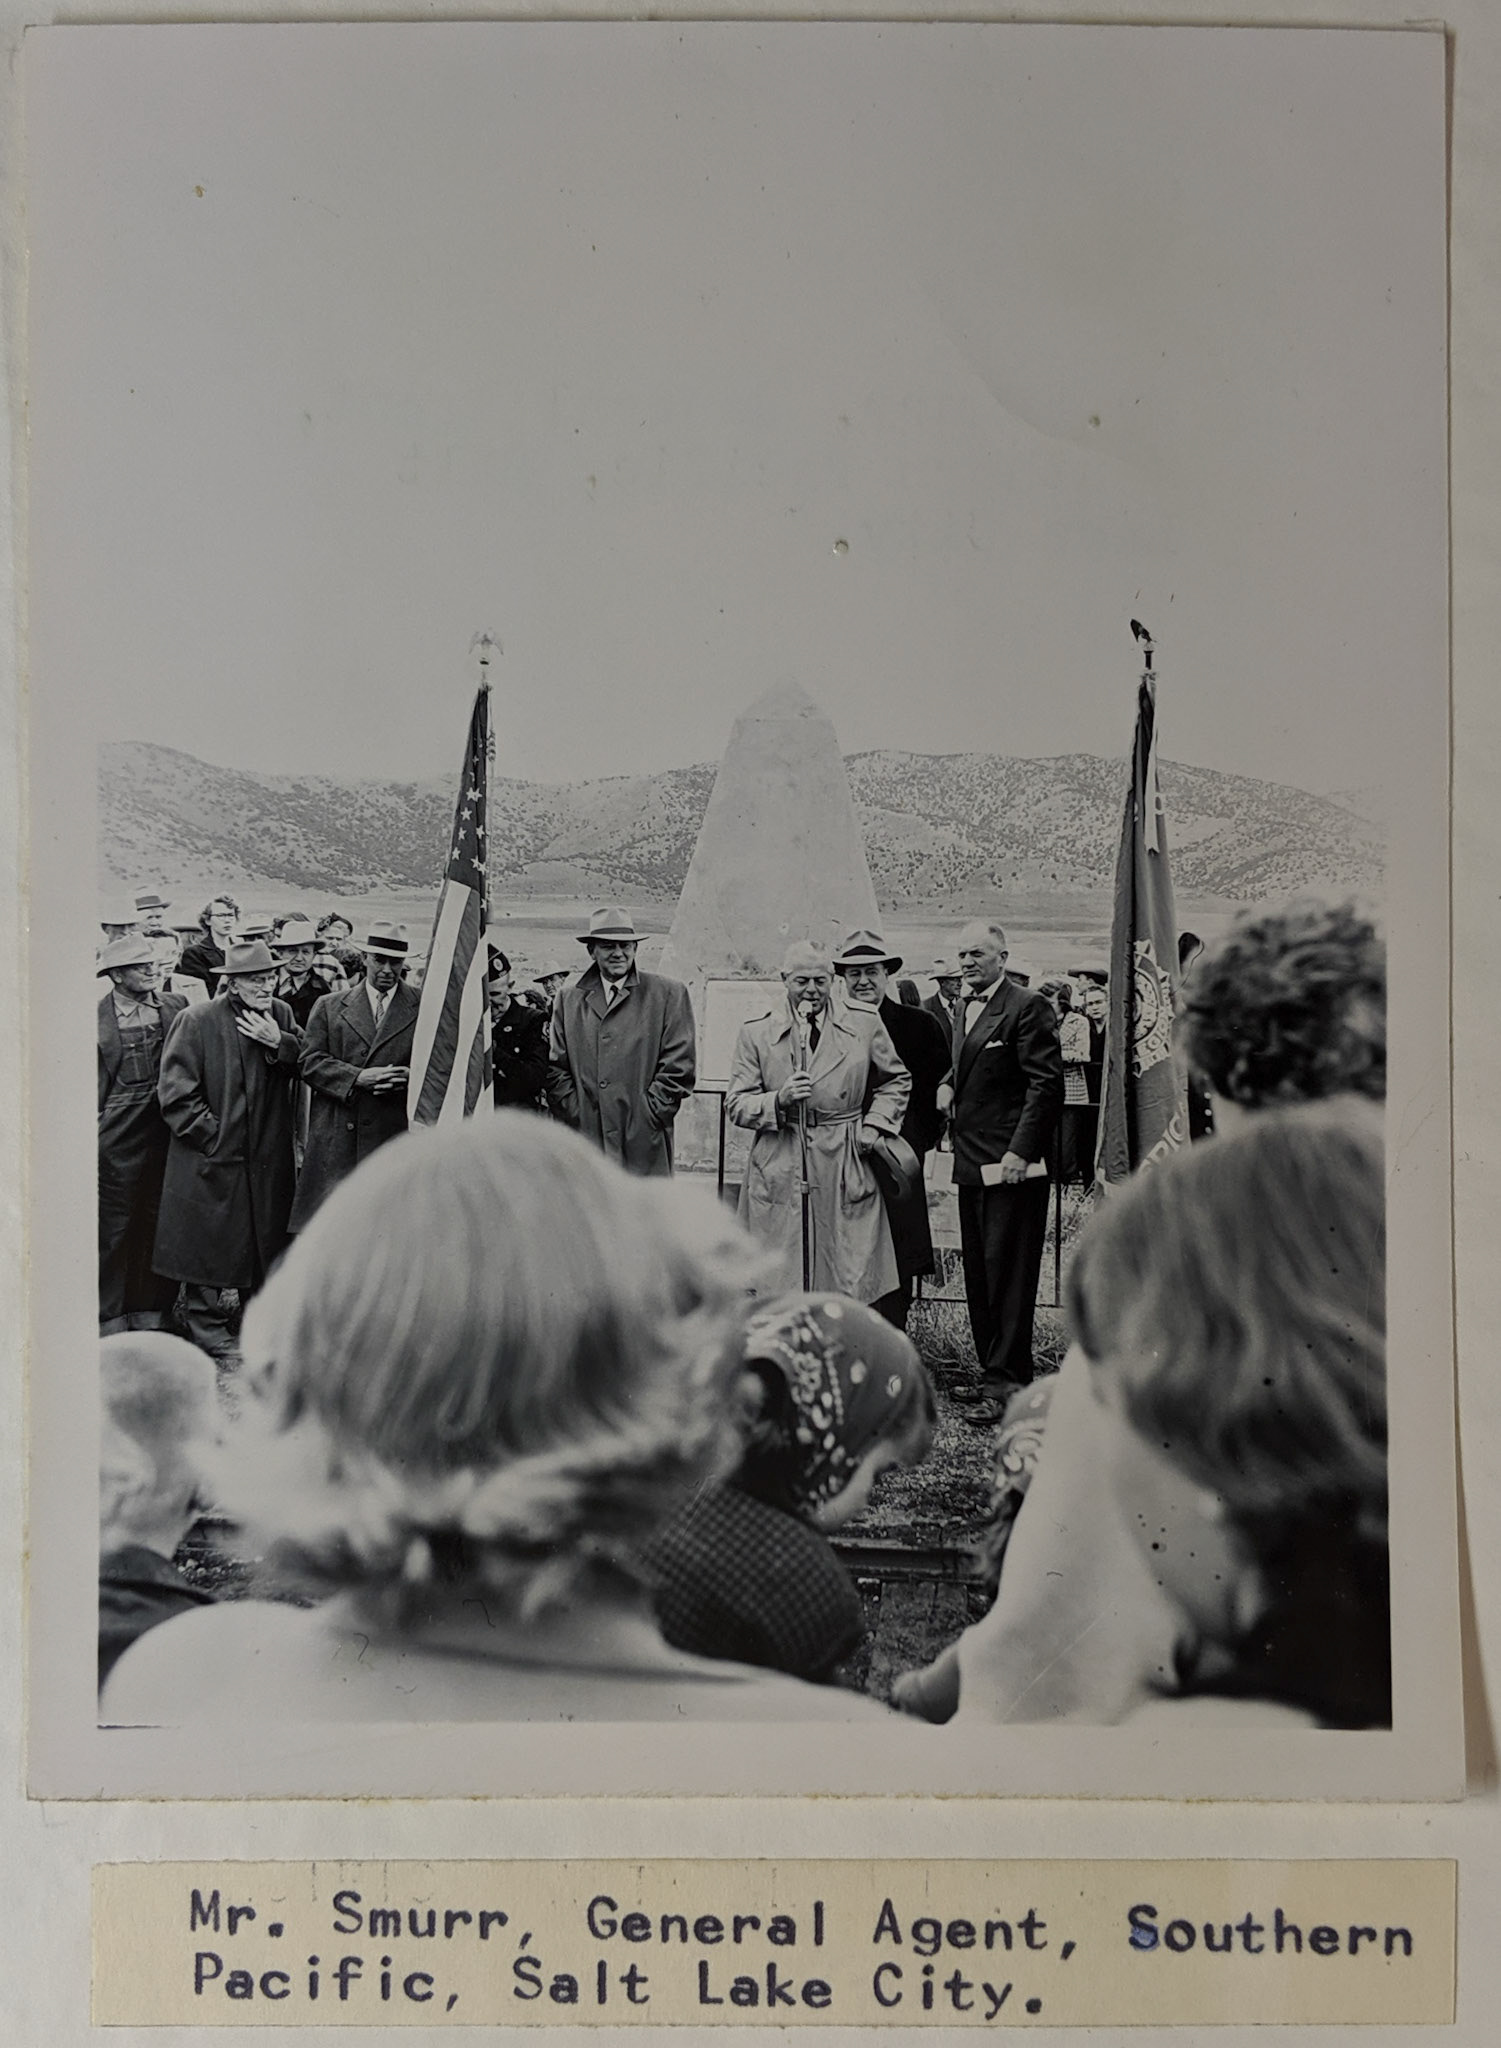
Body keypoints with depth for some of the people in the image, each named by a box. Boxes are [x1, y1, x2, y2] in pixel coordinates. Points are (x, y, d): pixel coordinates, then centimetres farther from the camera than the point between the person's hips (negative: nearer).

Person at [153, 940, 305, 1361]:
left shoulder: (282, 1016, 7)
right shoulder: (196, 1020, -9)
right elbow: (175, 1092, -9)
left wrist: (280, 1043, -14)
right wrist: (213, 1134, -11)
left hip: (268, 1159, 5)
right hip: (212, 1159, -5)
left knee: (265, 1240, 13)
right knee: (209, 1243, 2)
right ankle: (208, 1326, 14)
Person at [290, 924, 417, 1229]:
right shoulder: (329, 1007, 12)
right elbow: (310, 1062, 3)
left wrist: (411, 1076, -14)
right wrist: (359, 1078, -13)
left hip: (397, 1138, -1)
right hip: (335, 1141, 1)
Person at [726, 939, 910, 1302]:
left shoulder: (865, 1026, 7)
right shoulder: (755, 1033, 5)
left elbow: (897, 1081, 21)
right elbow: (736, 1105, 3)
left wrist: (875, 1125, 5)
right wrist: (779, 1100, -15)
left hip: (845, 1175, 1)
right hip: (778, 1174, 0)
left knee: (851, 1279, -2)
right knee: (776, 1287, -2)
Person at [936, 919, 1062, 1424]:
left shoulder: (1027, 1008, -10)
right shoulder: (967, 1010, 17)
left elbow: (1046, 1084, -16)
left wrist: (1020, 1151, -21)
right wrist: (950, 1084, 8)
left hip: (1011, 1165, -9)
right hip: (972, 1164, 9)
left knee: (1007, 1274, -7)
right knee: (978, 1273, 13)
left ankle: (1005, 1386, -3)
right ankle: (991, 1371, 23)